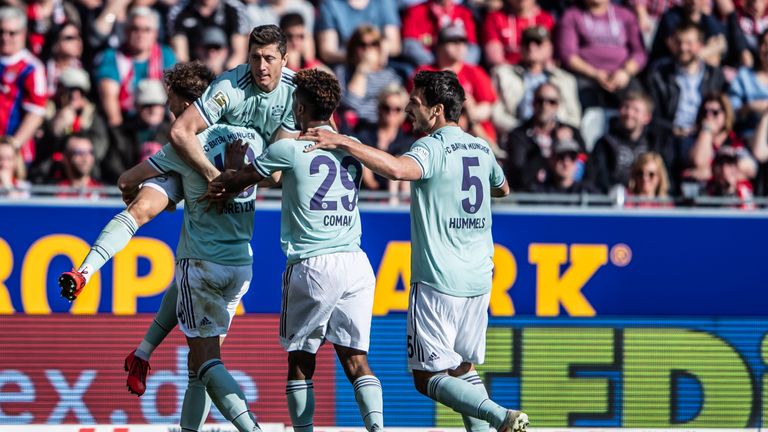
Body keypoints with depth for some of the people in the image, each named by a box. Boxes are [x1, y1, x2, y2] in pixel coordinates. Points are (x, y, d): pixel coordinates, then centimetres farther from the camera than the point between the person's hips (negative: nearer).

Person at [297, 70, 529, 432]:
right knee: (464, 369, 17)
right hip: (478, 281, 7)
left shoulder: (432, 148, -13)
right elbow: (502, 188, 31)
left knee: (429, 378, -4)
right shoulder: (481, 148, 11)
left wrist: (343, 142, -28)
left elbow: (396, 168, -34)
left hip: (438, 283, -7)